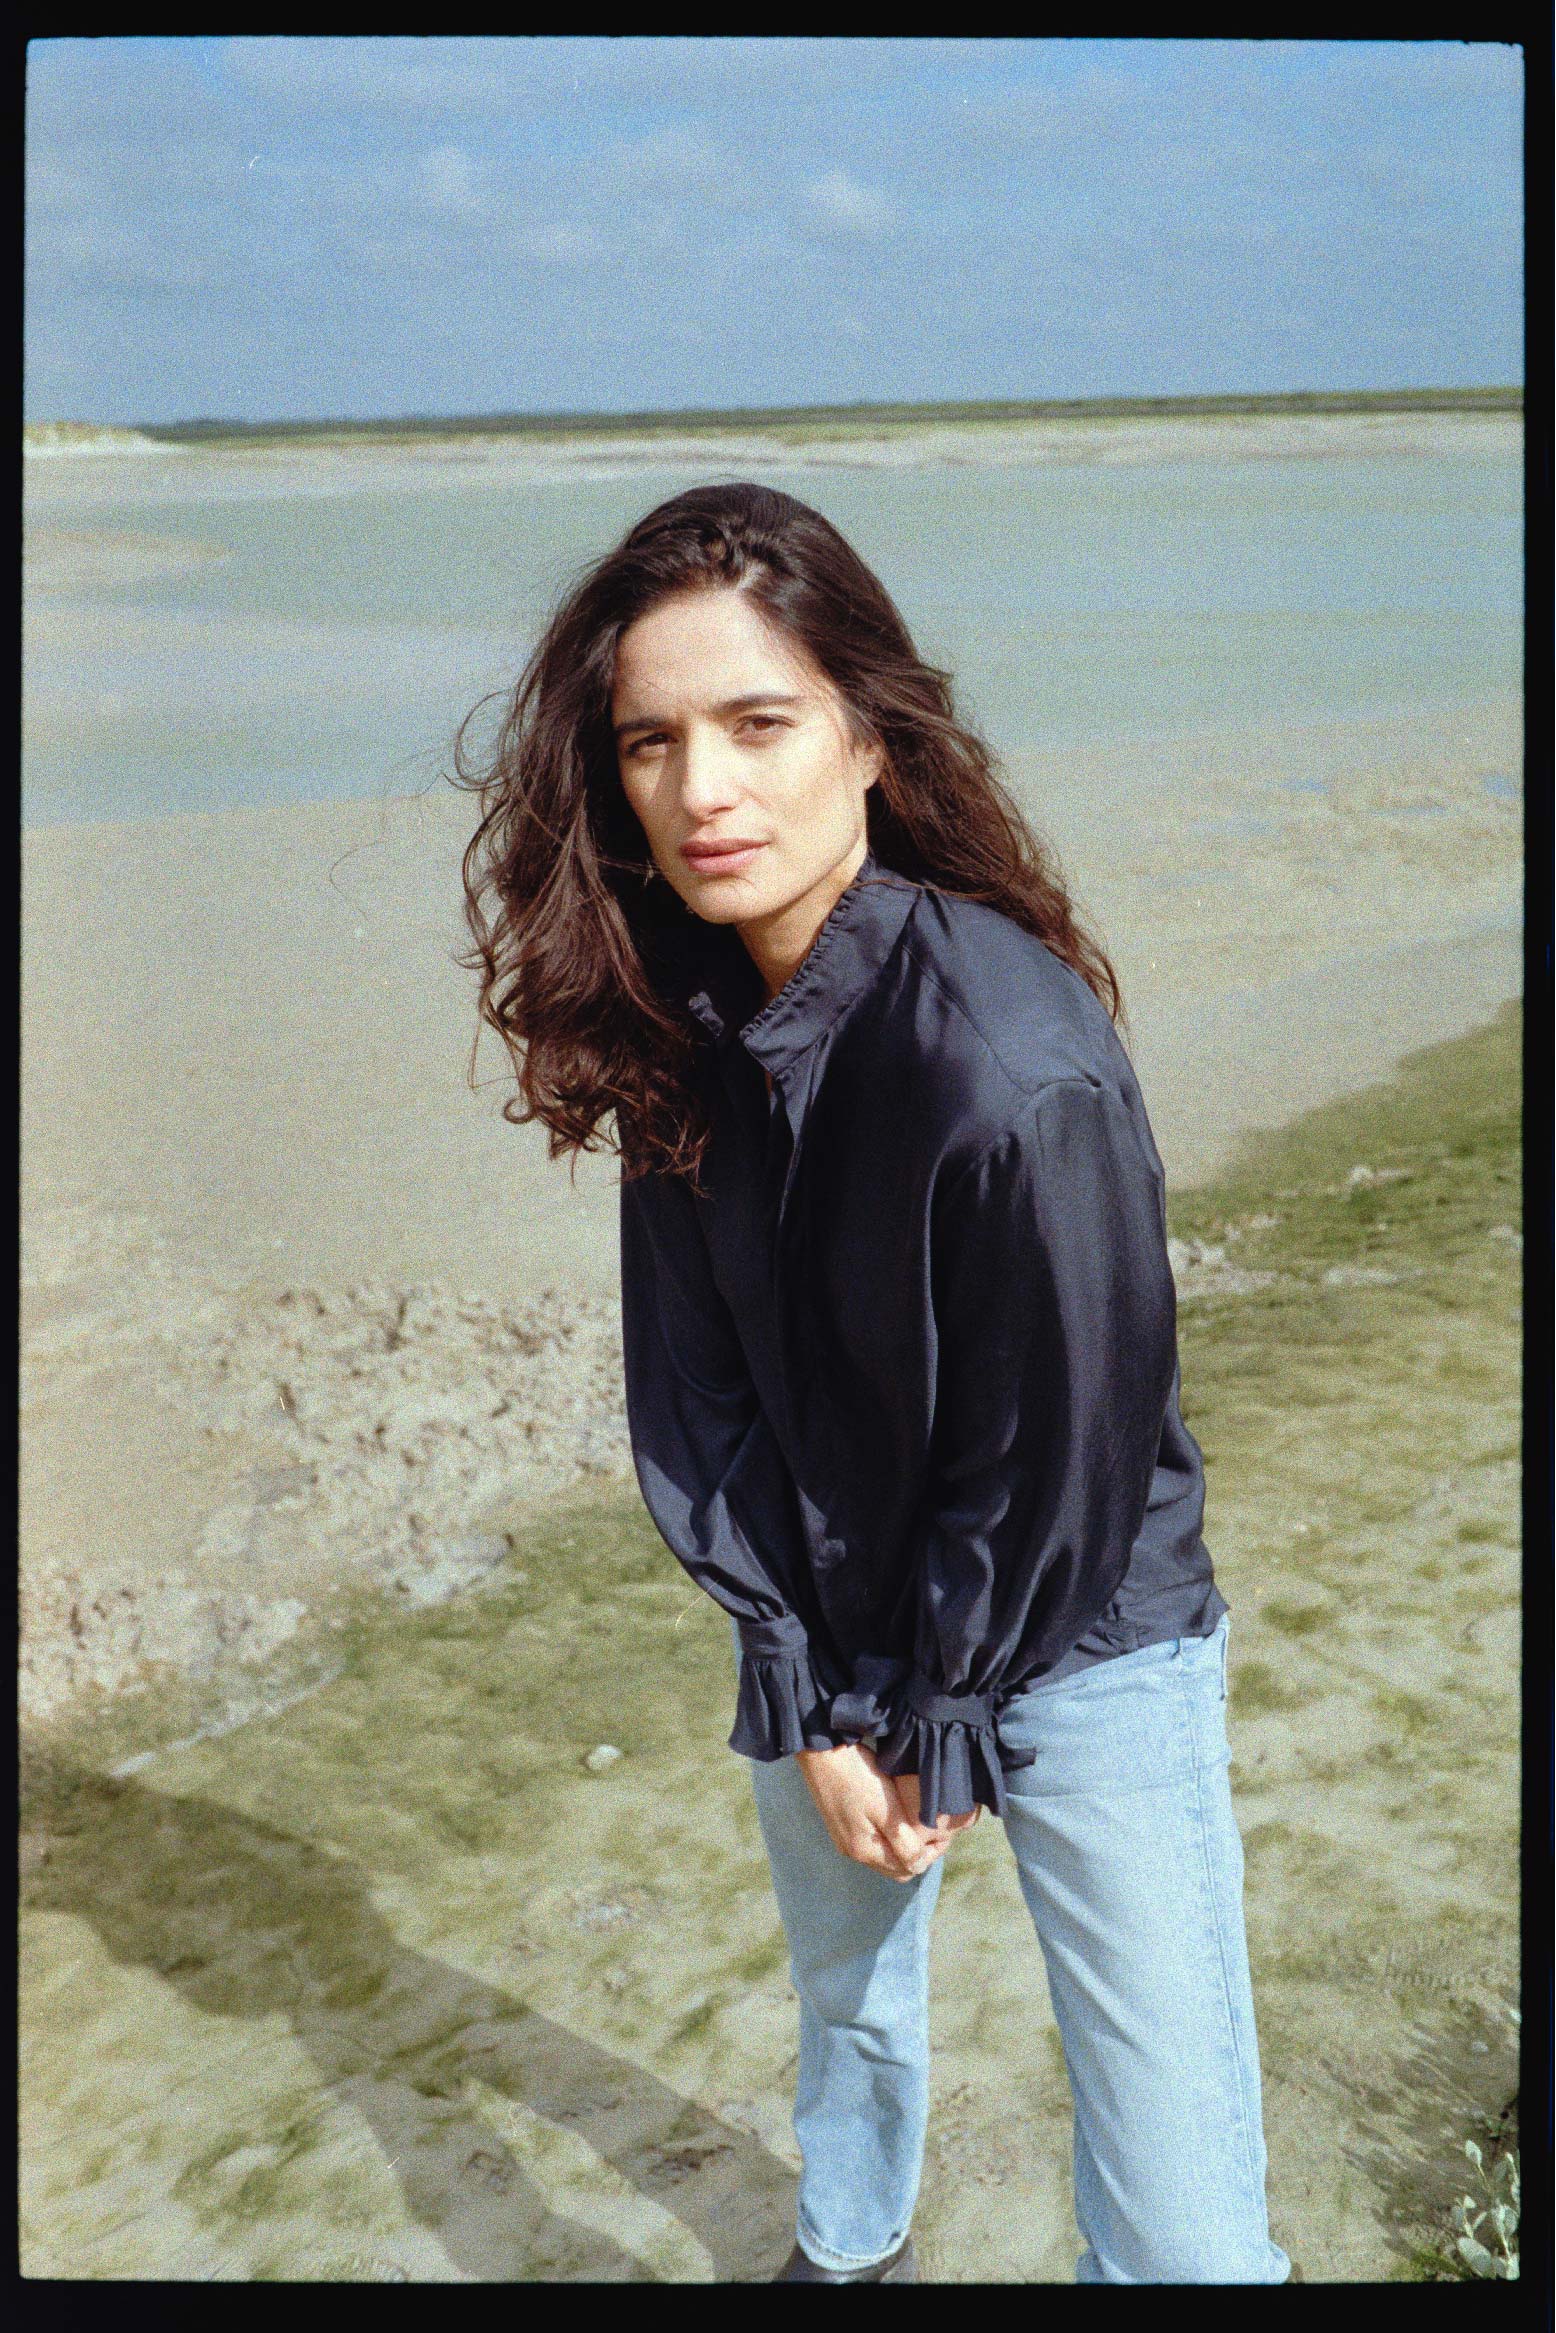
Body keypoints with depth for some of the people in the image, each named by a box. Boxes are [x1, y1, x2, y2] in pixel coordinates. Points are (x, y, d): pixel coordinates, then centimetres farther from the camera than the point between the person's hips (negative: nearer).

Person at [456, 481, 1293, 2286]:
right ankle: (851, 2250, 58)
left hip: (1074, 1644, -5)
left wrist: (932, 1732, -9)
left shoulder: (1016, 1067, -30)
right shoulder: (678, 1024, -10)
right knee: (845, 1990, 29)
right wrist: (811, 1705, -6)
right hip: (826, 1628, 6)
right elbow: (689, 1391, -4)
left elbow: (1061, 1458, -20)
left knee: (1180, 2219, -4)